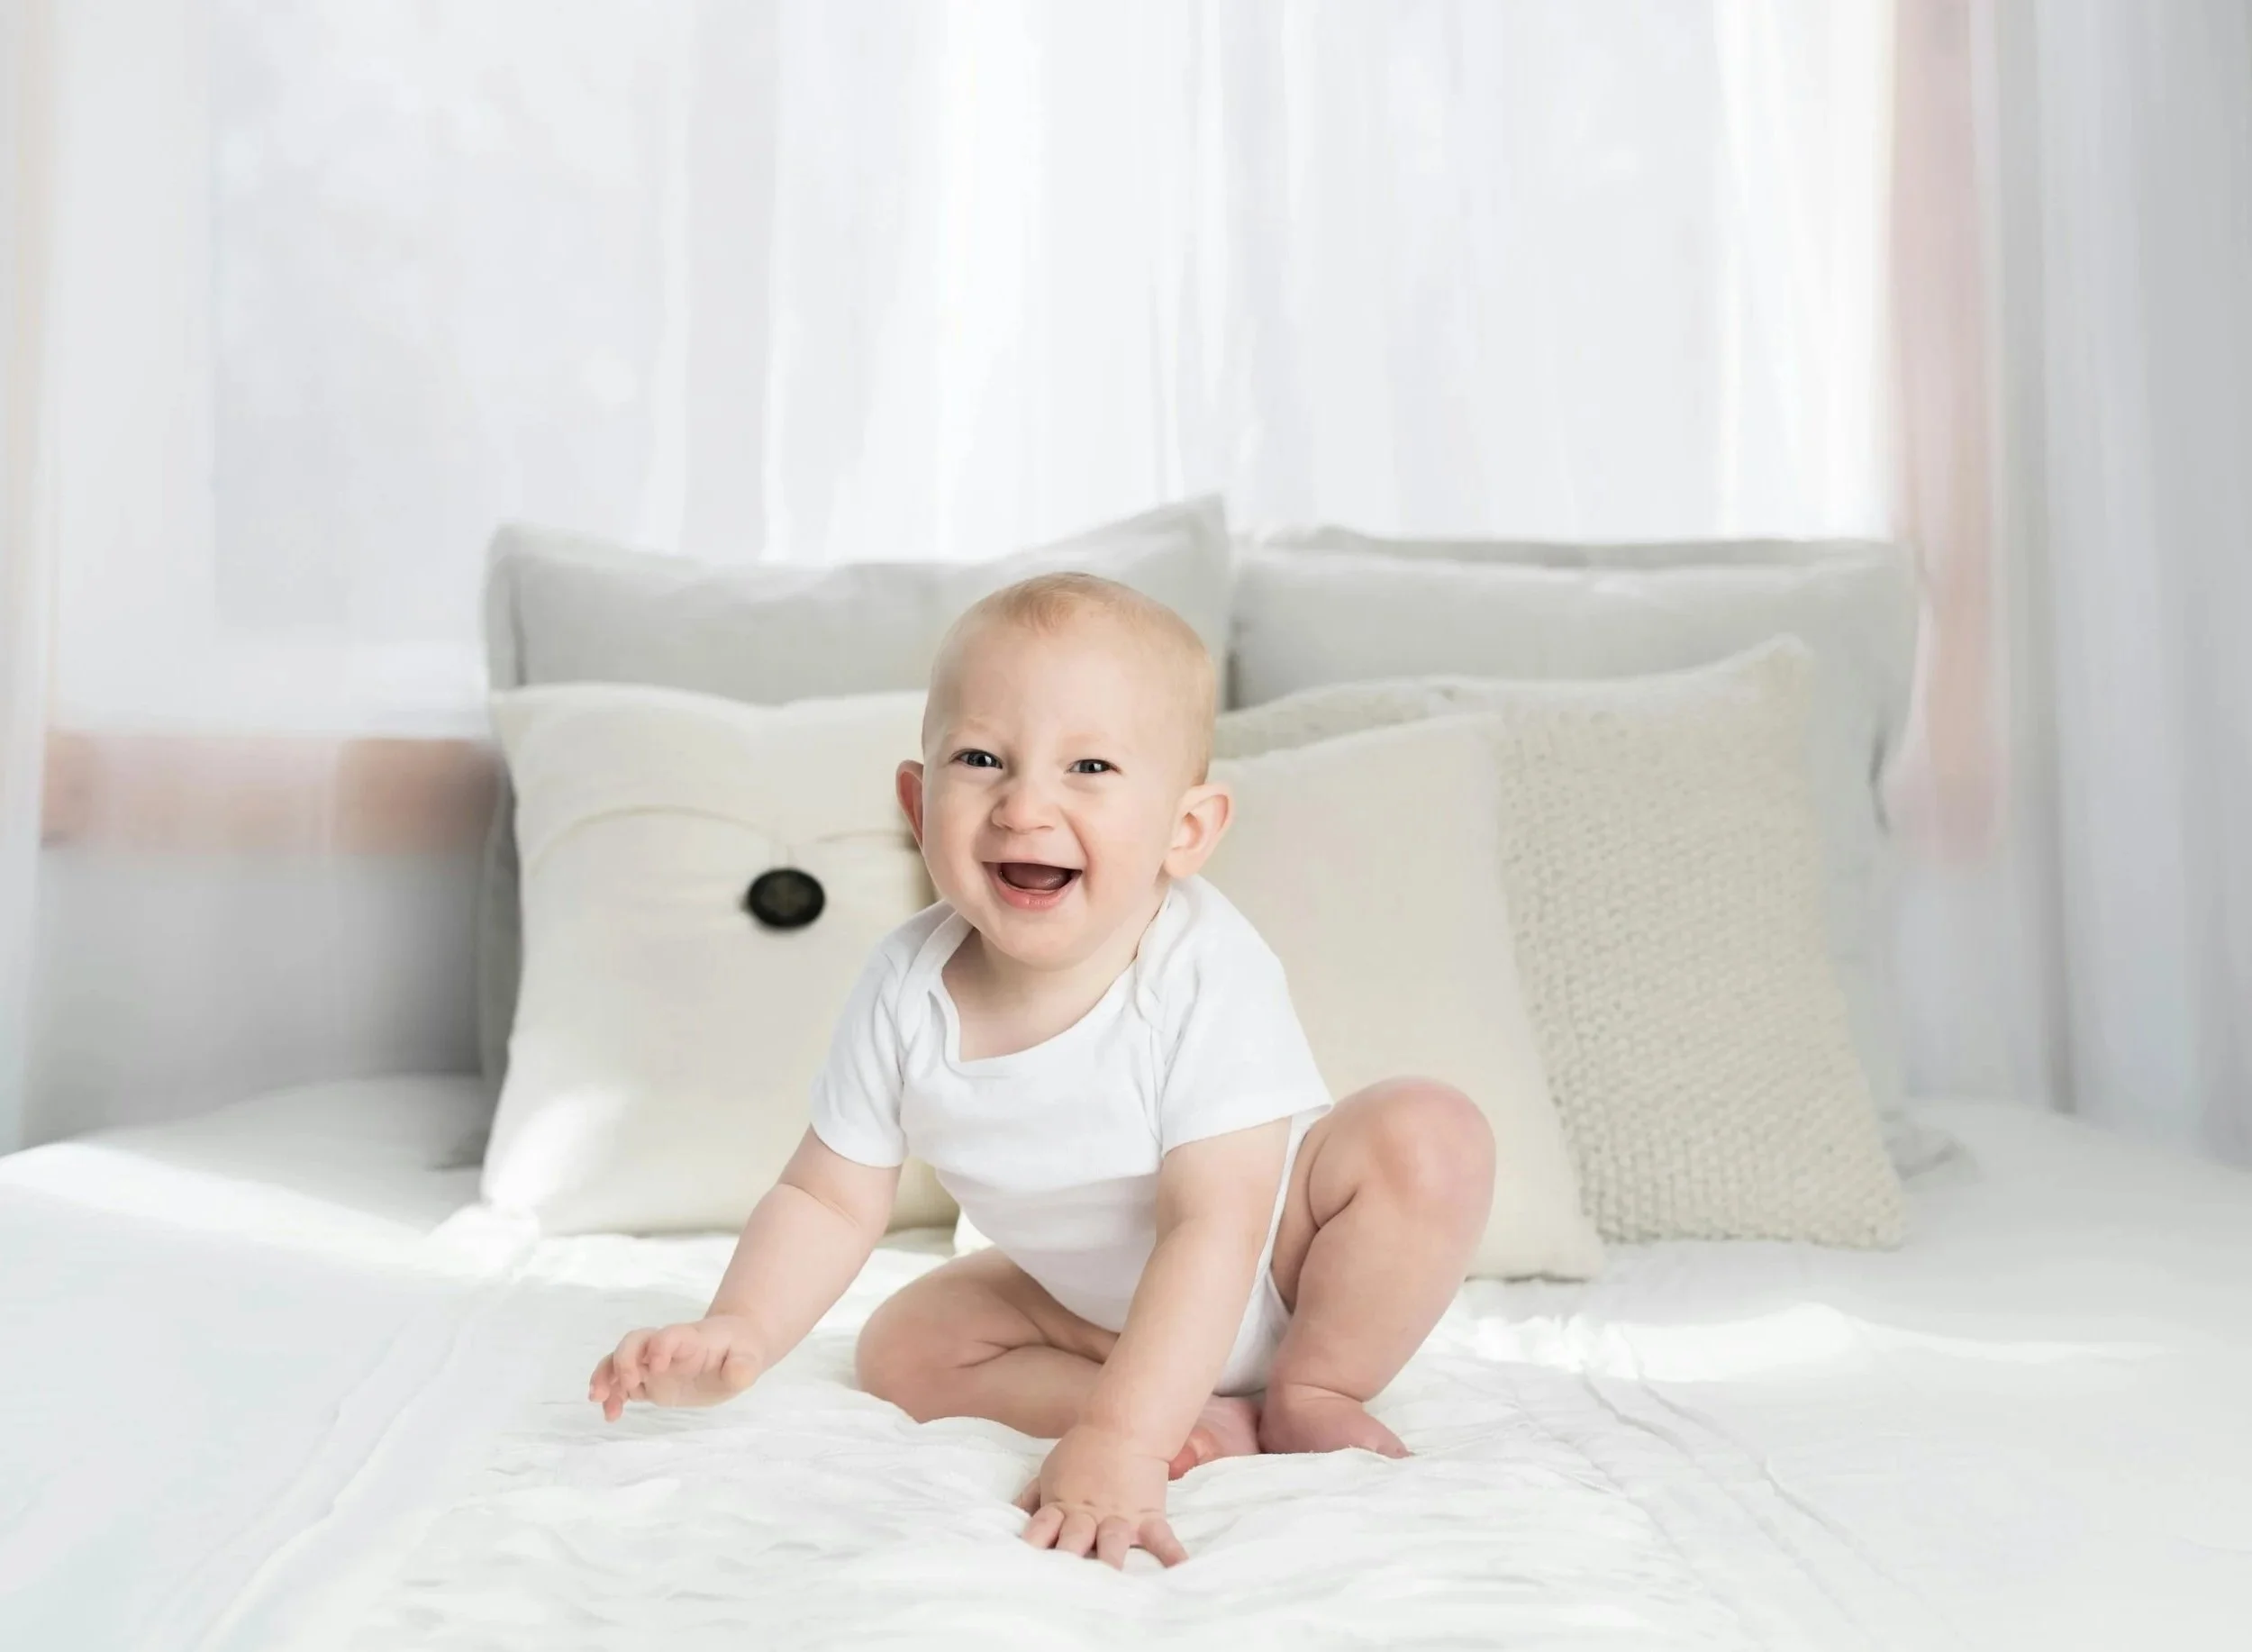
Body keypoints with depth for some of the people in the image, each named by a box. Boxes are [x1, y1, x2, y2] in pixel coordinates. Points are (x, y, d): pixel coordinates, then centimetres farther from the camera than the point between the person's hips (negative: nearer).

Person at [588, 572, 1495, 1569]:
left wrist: (1117, 1441, -45)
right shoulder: (906, 990, -21)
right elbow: (829, 1199, -10)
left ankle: (1311, 1395, -7)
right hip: (1100, 1305, 5)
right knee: (904, 1348, -9)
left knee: (1428, 1136, -27)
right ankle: (1212, 1419, -12)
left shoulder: (1206, 975, -34)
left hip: (1286, 1262, -4)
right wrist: (739, 1331, -28)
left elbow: (1215, 1228, -38)